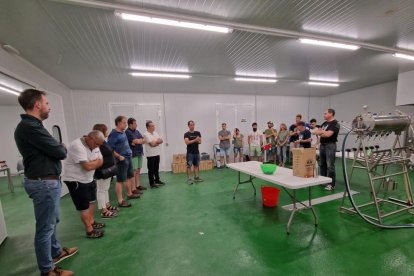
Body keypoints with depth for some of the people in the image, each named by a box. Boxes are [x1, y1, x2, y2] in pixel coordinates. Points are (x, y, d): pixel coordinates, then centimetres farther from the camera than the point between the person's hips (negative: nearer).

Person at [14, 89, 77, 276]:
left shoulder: (32, 125, 11)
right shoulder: (29, 127, -21)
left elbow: (50, 149, 11)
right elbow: (60, 152, -20)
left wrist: (57, 148, -8)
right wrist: (61, 147, -1)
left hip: (47, 181, 10)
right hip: (44, 183, -10)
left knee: (52, 221, 24)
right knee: (45, 226, 5)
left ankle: (56, 252, 43)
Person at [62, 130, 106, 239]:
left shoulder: (94, 145, 0)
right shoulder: (77, 146, -27)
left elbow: (101, 162, 0)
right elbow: (87, 166, -31)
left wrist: (92, 163, -18)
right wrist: (96, 161, -11)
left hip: (88, 179, 8)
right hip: (75, 180, -8)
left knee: (91, 201, 18)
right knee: (84, 207, 1)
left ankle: (92, 222, 36)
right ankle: (90, 231, 13)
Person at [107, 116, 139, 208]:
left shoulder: (123, 133, 10)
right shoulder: (113, 134, -15)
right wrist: (119, 156, -20)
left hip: (128, 158, 9)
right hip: (121, 160, -9)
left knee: (131, 177, 19)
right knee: (120, 180, -1)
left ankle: (129, 194, 36)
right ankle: (120, 201, 8)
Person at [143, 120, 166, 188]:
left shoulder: (155, 133, 11)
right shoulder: (146, 134, -12)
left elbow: (162, 141, 4)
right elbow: (152, 144, -20)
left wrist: (155, 142, -13)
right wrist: (157, 141, -3)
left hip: (157, 154, 7)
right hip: (150, 155, -7)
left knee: (156, 168, 17)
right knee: (151, 169, 3)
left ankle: (157, 180, 30)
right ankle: (152, 183, 12)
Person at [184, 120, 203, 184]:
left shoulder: (198, 133, 7)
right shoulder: (186, 134, -4)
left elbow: (200, 142, -1)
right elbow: (187, 142, -17)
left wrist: (191, 141, -16)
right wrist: (195, 140, -20)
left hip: (196, 152, 4)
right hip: (190, 153, -4)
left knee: (196, 165, 11)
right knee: (189, 166, -1)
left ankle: (196, 177, 21)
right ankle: (189, 179, 6)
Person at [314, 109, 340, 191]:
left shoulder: (335, 124, -11)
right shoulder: (324, 123, 14)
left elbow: (328, 134, -22)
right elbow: (316, 131, 6)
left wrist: (321, 132, -10)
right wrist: (323, 132, -11)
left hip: (330, 145, -8)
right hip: (322, 145, 8)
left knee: (330, 165, -4)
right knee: (322, 164, 14)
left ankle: (332, 184, 5)